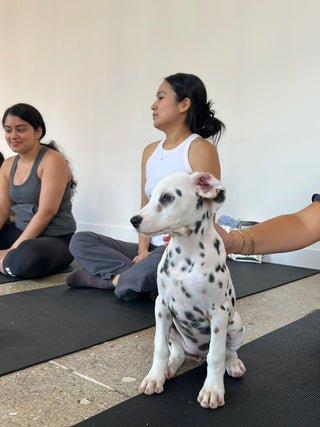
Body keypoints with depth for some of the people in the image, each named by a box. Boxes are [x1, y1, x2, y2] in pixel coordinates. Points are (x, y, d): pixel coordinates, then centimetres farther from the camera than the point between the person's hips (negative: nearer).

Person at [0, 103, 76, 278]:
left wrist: (14, 249, -20)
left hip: (56, 239, -7)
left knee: (28, 258, -38)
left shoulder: (52, 160, -12)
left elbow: (47, 212, -19)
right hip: (20, 231, 7)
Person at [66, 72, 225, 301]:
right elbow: (146, 208, 10)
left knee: (158, 264, -41)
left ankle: (117, 278, -9)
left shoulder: (201, 149, -9)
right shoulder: (151, 151, 13)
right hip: (155, 250, 7)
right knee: (80, 241, 2)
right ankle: (137, 277, -16)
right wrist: (143, 249, -5)